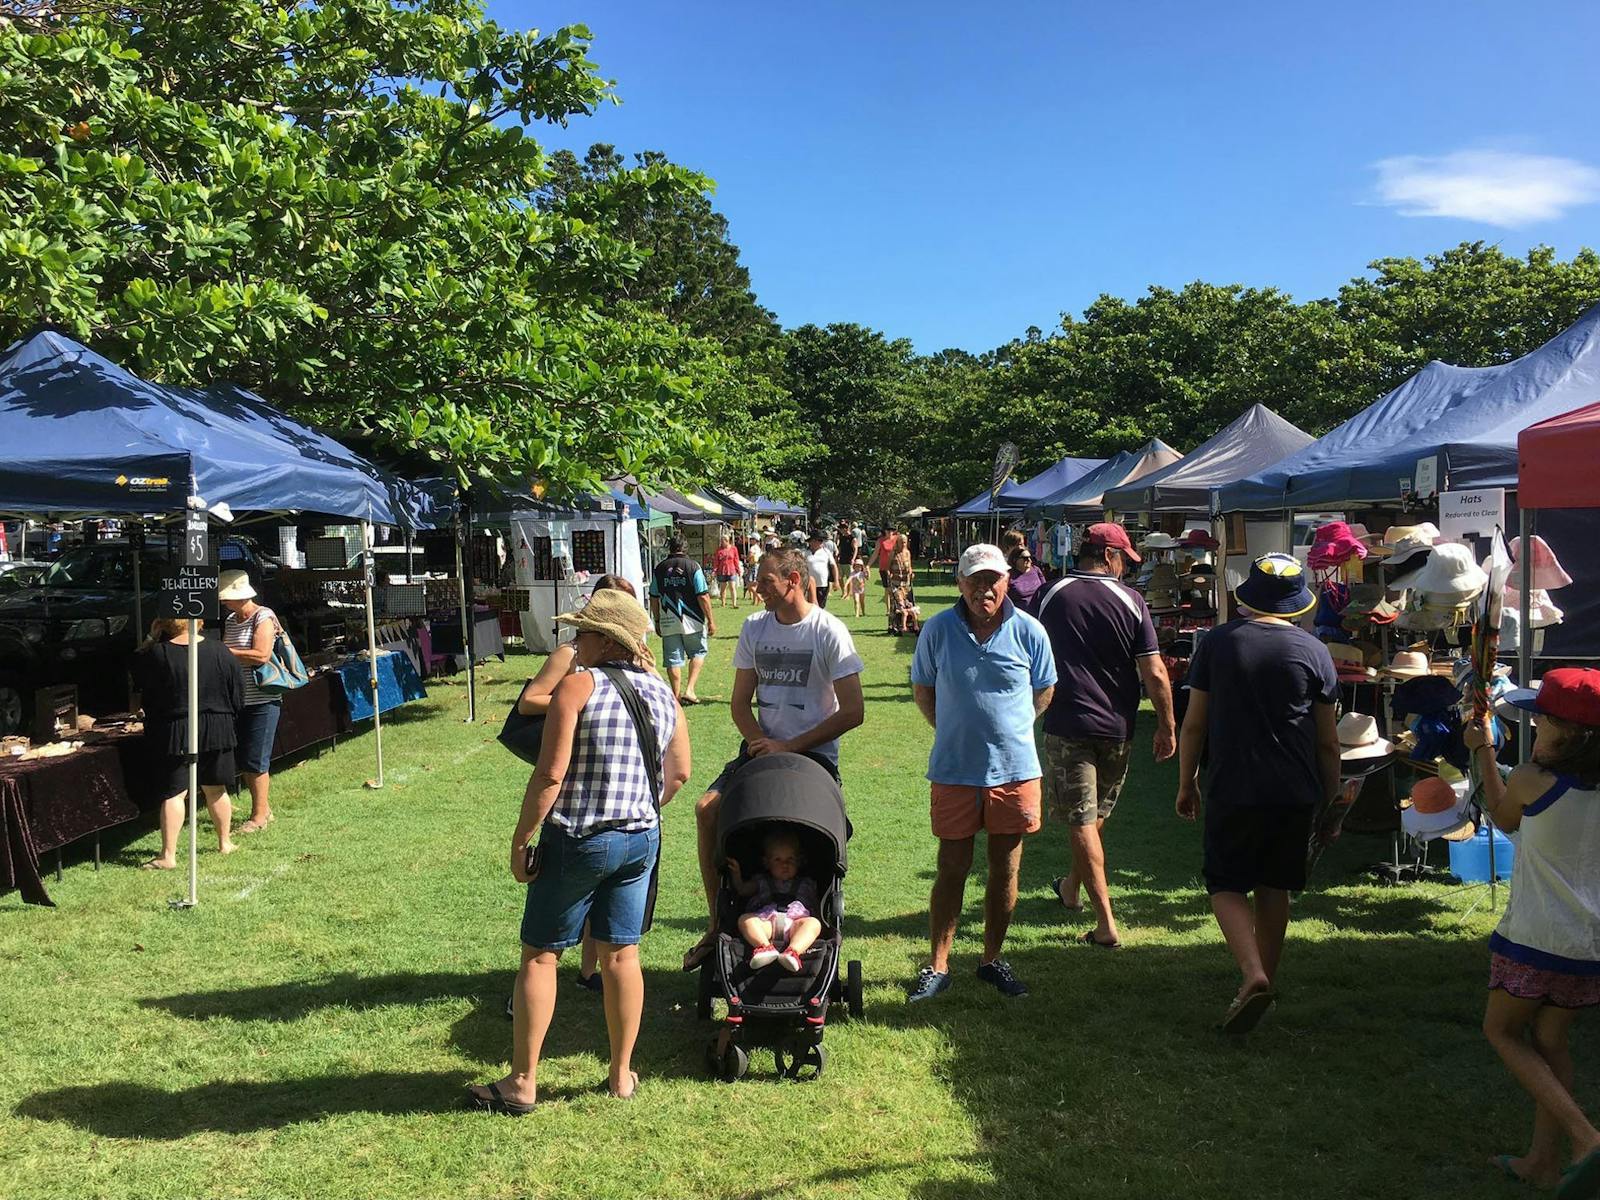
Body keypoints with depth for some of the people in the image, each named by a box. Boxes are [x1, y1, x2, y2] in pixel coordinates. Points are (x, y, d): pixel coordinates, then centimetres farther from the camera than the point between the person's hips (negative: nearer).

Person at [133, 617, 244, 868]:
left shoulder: (157, 654, -12)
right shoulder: (219, 651, -4)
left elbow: (137, 672, 8)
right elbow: (238, 692, 3)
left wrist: (151, 638, 7)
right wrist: (229, 720, 17)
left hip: (175, 733, -3)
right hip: (217, 731, 3)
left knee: (174, 793, 0)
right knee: (215, 789, 15)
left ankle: (168, 855, -2)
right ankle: (225, 842, 27)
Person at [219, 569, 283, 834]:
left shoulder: (263, 617, -11)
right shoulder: (230, 620, 13)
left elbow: (261, 655, -22)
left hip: (261, 700, -8)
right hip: (240, 700, 8)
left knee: (256, 761, -4)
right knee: (243, 760, 12)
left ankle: (259, 816, 5)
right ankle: (263, 809, 23)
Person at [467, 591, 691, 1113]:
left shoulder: (578, 685, -13)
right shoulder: (661, 691, 6)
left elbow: (550, 774, -18)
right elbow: (679, 773, 10)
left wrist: (520, 841, -10)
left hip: (577, 841, -6)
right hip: (641, 840, 6)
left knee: (539, 955, 7)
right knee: (621, 955, 13)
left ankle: (522, 1083, 15)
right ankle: (622, 1075, 23)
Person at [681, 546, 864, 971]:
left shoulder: (829, 631, -9)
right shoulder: (755, 627, 7)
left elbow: (853, 711, -13)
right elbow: (740, 703, 12)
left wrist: (790, 747, -16)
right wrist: (759, 742, -9)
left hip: (814, 754, -5)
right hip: (762, 747, 5)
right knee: (708, 809, -16)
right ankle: (716, 923, -4)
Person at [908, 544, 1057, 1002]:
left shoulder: (1028, 631, -4)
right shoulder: (938, 630, -5)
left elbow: (1044, 690, 11)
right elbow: (922, 689, 8)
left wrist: (1009, 728, 6)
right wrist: (954, 729, 3)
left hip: (1015, 769, 1)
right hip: (954, 770, -1)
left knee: (1005, 870, 11)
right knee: (952, 869, 6)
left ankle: (993, 960, 27)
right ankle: (938, 966, 17)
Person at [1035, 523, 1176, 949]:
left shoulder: (1050, 597, -3)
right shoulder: (1130, 600, -5)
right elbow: (1155, 673, -7)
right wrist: (1167, 727, 3)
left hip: (1067, 725, -2)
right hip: (1116, 726, 2)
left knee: (1080, 821, 1)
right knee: (1097, 815, 22)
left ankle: (1107, 924, -1)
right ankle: (1071, 887, 41)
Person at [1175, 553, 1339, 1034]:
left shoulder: (1217, 643, -4)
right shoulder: (1313, 651, -1)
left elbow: (1193, 724, -2)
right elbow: (1328, 740, 4)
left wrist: (1186, 784, 9)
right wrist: (1332, 796, 15)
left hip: (1232, 791, -2)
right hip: (1295, 792, 3)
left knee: (1227, 885, 7)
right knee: (1274, 888, 15)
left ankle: (1253, 974, -13)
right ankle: (1266, 981, 23)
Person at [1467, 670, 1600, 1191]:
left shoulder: (1531, 780, -15)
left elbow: (1503, 819, 9)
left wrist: (1483, 750, 18)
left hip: (1534, 938, -5)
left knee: (1503, 1031, 13)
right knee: (1551, 1041, 18)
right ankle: (1544, 1161, 24)